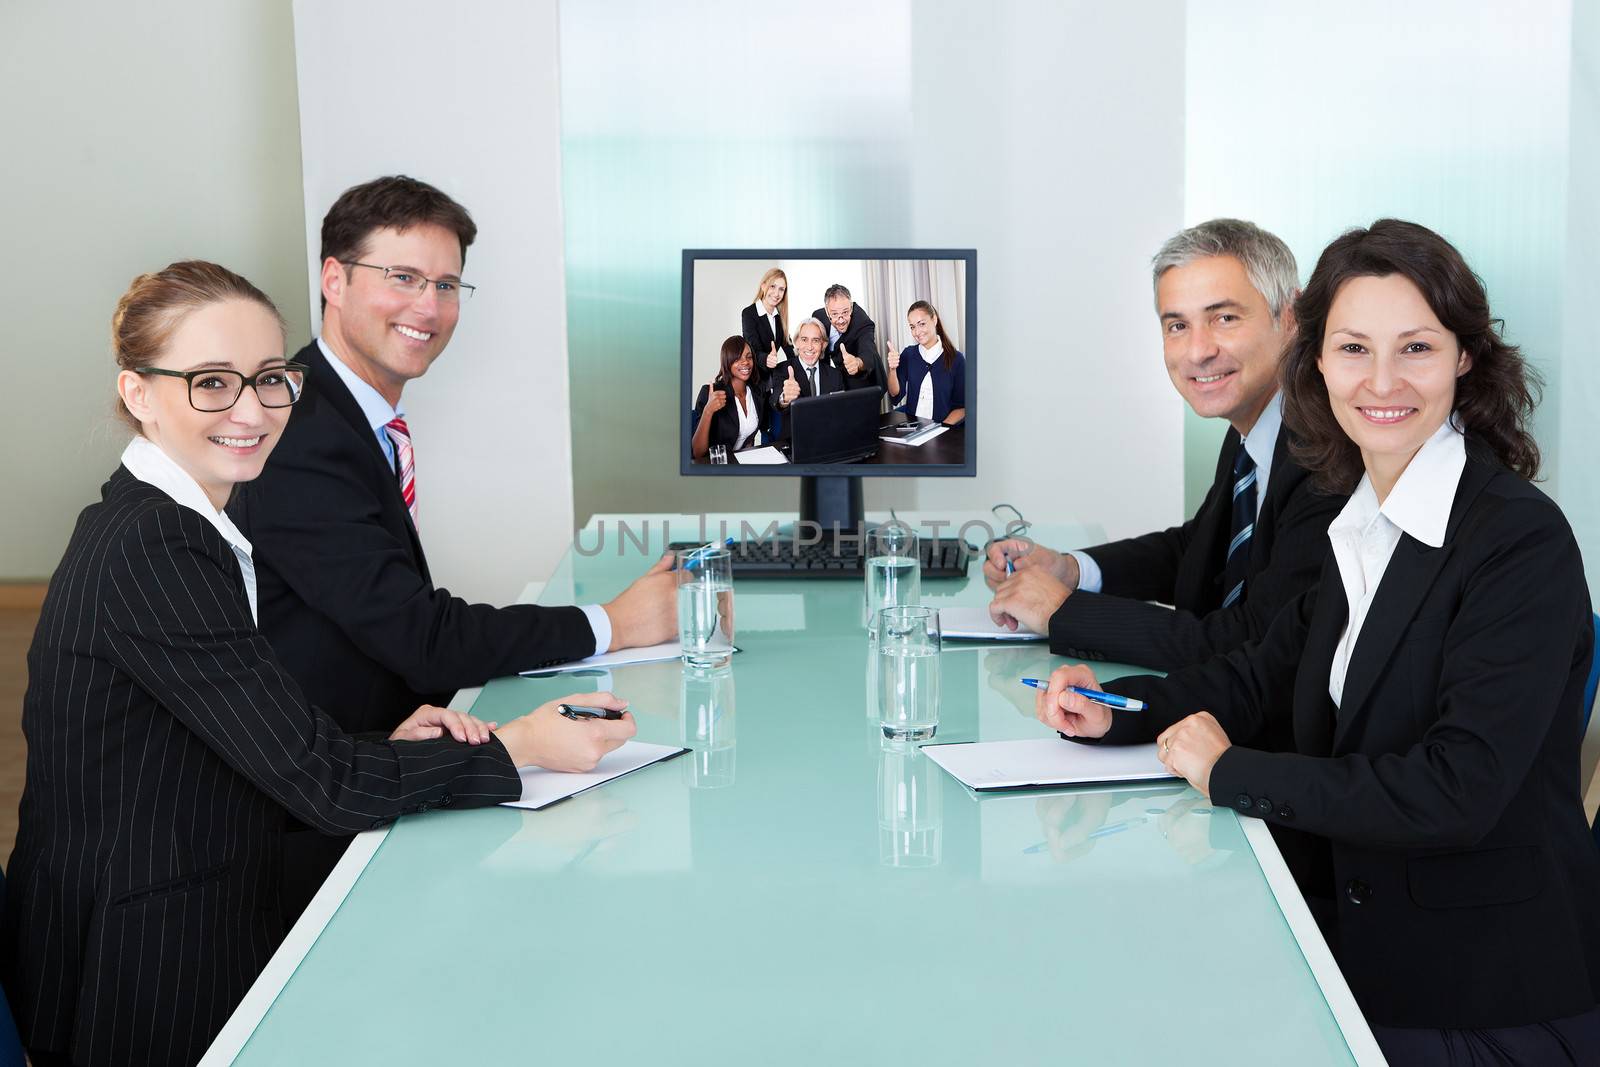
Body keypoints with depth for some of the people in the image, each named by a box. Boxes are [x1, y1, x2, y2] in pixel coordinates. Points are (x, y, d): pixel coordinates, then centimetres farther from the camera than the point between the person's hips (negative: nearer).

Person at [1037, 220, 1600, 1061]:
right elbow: (1268, 672, 17)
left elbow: (1459, 790, -25)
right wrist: (1115, 714, -1)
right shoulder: (1360, 521, 7)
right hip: (1359, 948, 6)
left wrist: (1230, 773, -17)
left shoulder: (1524, 542, -18)